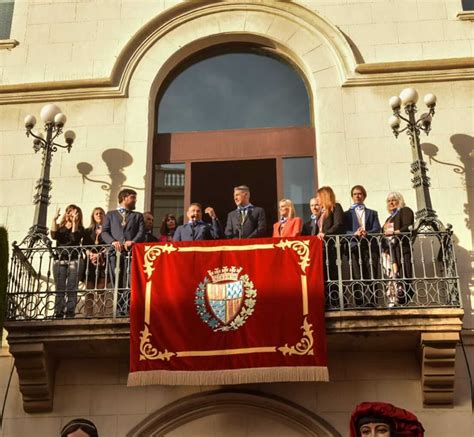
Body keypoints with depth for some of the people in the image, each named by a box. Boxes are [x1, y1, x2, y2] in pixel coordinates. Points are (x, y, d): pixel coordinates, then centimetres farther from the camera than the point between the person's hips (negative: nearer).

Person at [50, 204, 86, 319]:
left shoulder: (79, 228, 10)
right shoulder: (60, 227, 17)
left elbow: (75, 238, -10)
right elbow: (54, 235, -4)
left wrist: (74, 222, -10)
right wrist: (54, 219, -7)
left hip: (74, 261, -2)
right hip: (59, 261, 2)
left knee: (71, 289, -8)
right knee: (59, 289, -3)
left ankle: (70, 313, -11)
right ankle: (58, 314, -5)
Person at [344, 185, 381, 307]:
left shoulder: (372, 213, 23)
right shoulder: (347, 214, 19)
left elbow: (377, 229, 7)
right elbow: (344, 231, 5)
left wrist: (366, 233, -14)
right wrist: (355, 233, -16)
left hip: (370, 247, 1)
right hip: (354, 248, -1)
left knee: (371, 277, -8)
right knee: (357, 278, -7)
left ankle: (371, 303, -10)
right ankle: (360, 303, -8)